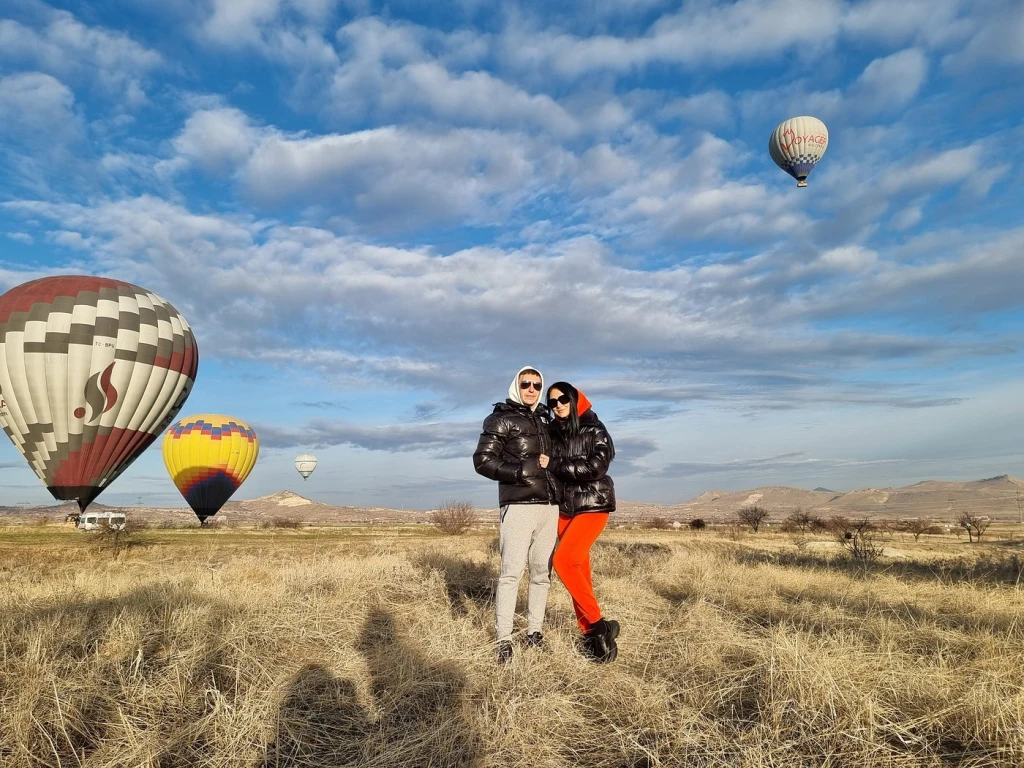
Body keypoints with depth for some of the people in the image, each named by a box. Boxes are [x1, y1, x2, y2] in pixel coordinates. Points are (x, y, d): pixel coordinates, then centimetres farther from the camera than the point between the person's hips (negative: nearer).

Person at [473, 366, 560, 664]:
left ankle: (534, 633, 18)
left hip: (549, 506, 6)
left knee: (542, 573, 8)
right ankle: (504, 640, 0)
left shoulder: (546, 420, 20)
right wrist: (525, 469, -13)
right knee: (511, 573, -8)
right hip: (518, 506, -6)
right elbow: (482, 461, -8)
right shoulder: (501, 419, 1)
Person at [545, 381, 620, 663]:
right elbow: (548, 469, 11)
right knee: (578, 569, 5)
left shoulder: (594, 430, -7)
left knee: (563, 561, -19)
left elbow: (596, 467, -21)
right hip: (564, 508, 5)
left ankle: (598, 624, -8)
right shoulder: (552, 433, 7)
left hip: (593, 505, -5)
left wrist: (553, 465, -17)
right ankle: (590, 632, 14)